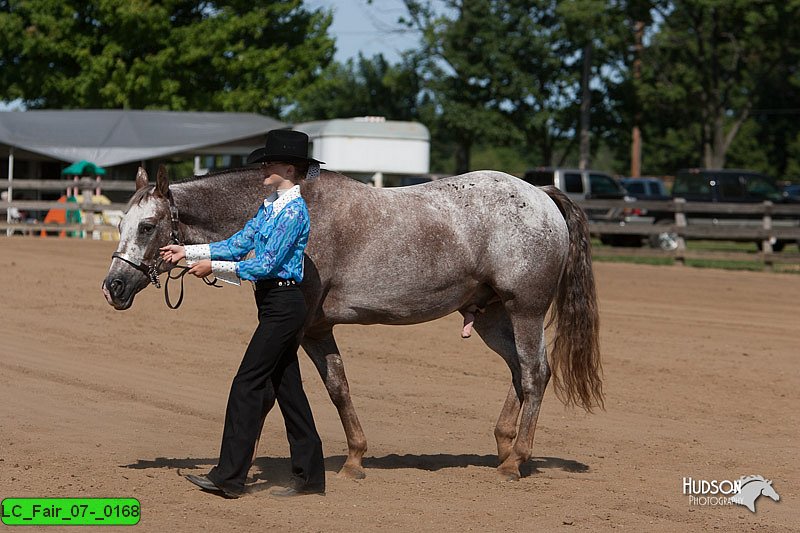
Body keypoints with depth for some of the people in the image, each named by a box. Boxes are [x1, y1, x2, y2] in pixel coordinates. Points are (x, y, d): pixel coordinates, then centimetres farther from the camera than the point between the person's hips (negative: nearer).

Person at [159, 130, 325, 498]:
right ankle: (309, 476, 14)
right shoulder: (270, 206, 14)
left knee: (247, 385, -9)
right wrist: (188, 251, 10)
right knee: (286, 387, 10)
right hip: (274, 304, 10)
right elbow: (238, 244, 15)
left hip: (283, 305, -10)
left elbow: (266, 264, -20)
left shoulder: (293, 211, -16)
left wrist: (213, 267, -16)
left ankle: (229, 477, -7)